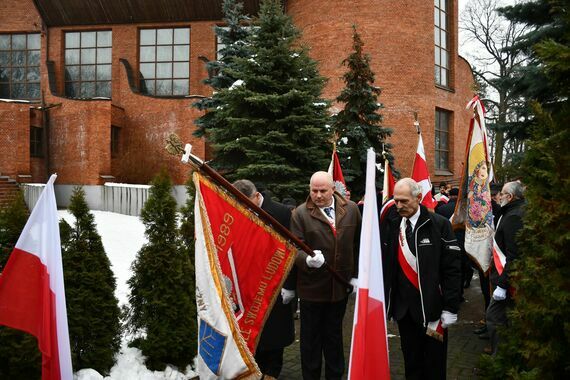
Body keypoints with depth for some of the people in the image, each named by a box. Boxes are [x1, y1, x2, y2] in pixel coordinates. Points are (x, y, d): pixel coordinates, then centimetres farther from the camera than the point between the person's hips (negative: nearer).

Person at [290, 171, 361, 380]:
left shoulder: (351, 209, 1)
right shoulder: (300, 213, -8)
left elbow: (358, 244, 8)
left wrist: (356, 275, 6)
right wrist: (308, 260, -32)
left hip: (340, 285, 3)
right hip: (312, 286, -3)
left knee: (334, 335, 18)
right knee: (311, 338, 9)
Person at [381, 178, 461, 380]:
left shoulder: (439, 225, -9)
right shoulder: (391, 225, 3)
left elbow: (452, 270, -9)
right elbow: (383, 264, 6)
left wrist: (450, 308, -11)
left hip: (431, 307, -3)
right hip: (403, 307, 4)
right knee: (411, 362, 16)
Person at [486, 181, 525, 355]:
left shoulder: (513, 216, -19)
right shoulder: (514, 212, 13)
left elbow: (513, 255, -25)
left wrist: (502, 284, -24)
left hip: (507, 278, -10)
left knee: (494, 316, -6)